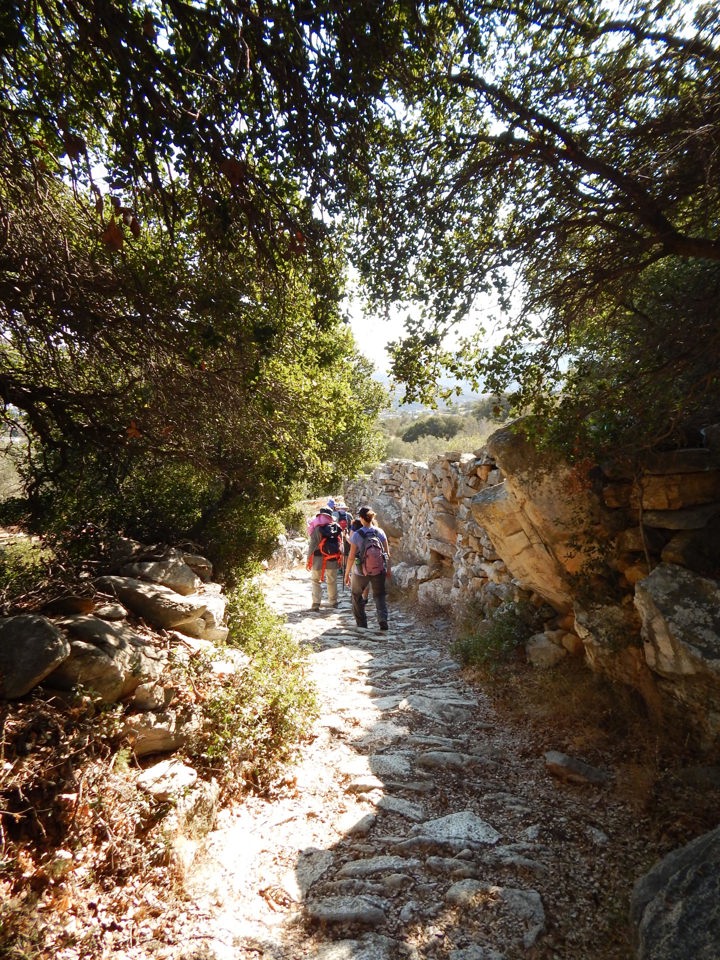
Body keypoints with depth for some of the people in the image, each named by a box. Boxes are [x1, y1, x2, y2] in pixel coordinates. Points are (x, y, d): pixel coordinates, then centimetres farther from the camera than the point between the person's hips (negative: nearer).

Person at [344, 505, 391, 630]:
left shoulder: (357, 535, -14)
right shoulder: (380, 532, -6)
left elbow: (351, 557, -12)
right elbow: (387, 553, -2)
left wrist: (347, 573, -1)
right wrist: (388, 569, 11)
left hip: (361, 572, -2)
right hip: (379, 571, 2)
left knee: (357, 595, 20)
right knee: (379, 595, 18)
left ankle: (362, 623, 24)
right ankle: (383, 620, -1)